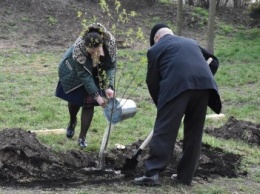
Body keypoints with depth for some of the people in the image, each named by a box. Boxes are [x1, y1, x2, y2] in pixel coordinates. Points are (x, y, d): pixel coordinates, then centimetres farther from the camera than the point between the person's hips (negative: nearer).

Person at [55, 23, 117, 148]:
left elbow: (111, 67, -22)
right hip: (74, 72, -2)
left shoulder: (110, 43, -35)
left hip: (96, 74, 2)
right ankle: (72, 122, 46)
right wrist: (96, 95, -34)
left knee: (89, 103, -2)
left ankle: (82, 137, 10)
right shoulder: (78, 48, -42)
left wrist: (109, 87, -36)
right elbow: (84, 75, -34)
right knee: (75, 100, 13)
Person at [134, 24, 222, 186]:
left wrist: (160, 103, 25)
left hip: (178, 85, -5)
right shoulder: (190, 42, 34)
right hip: (203, 84, 5)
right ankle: (186, 175, 17)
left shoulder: (156, 49, 18)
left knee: (164, 130, -1)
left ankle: (152, 173, -4)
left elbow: (152, 81, 15)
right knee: (194, 131, 13)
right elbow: (213, 60, 35)